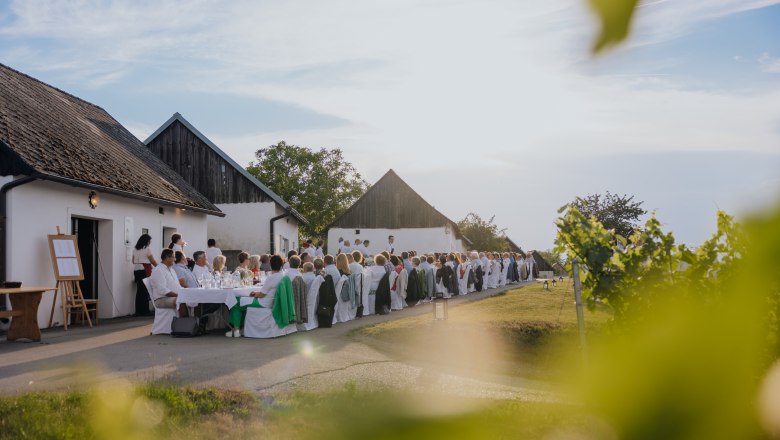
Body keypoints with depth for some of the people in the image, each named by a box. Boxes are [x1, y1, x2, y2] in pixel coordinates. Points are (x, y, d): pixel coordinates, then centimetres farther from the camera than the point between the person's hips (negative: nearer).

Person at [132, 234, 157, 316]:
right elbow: (153, 261, -5)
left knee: (139, 290, 9)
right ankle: (145, 311, -1)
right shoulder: (147, 249, -7)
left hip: (136, 270, 7)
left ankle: (138, 311, 11)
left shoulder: (135, 250, 12)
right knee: (145, 291, -2)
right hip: (145, 270, -7)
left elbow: (133, 261, 17)